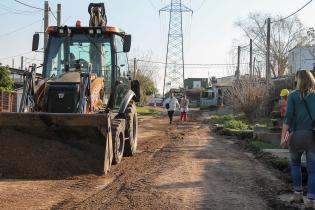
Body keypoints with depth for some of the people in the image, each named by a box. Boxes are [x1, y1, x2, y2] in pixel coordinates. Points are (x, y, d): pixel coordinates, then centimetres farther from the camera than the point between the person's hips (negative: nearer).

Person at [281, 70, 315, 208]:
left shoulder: (293, 95, 1)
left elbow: (288, 117, -6)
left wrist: (283, 137, -7)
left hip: (297, 134, -1)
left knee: (295, 163, 21)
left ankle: (298, 194, 19)